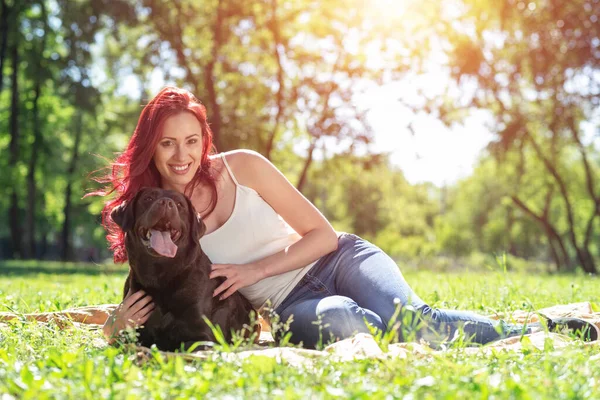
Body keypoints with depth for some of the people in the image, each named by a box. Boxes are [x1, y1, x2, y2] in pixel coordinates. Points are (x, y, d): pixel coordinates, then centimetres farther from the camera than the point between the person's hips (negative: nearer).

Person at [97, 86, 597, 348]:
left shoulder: (240, 166, -6)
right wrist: (117, 326, -13)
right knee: (337, 322, -37)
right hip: (291, 303, 1)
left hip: (338, 259, 0)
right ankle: (536, 335, -30)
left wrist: (254, 270, -13)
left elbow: (322, 234, -2)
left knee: (406, 317, -36)